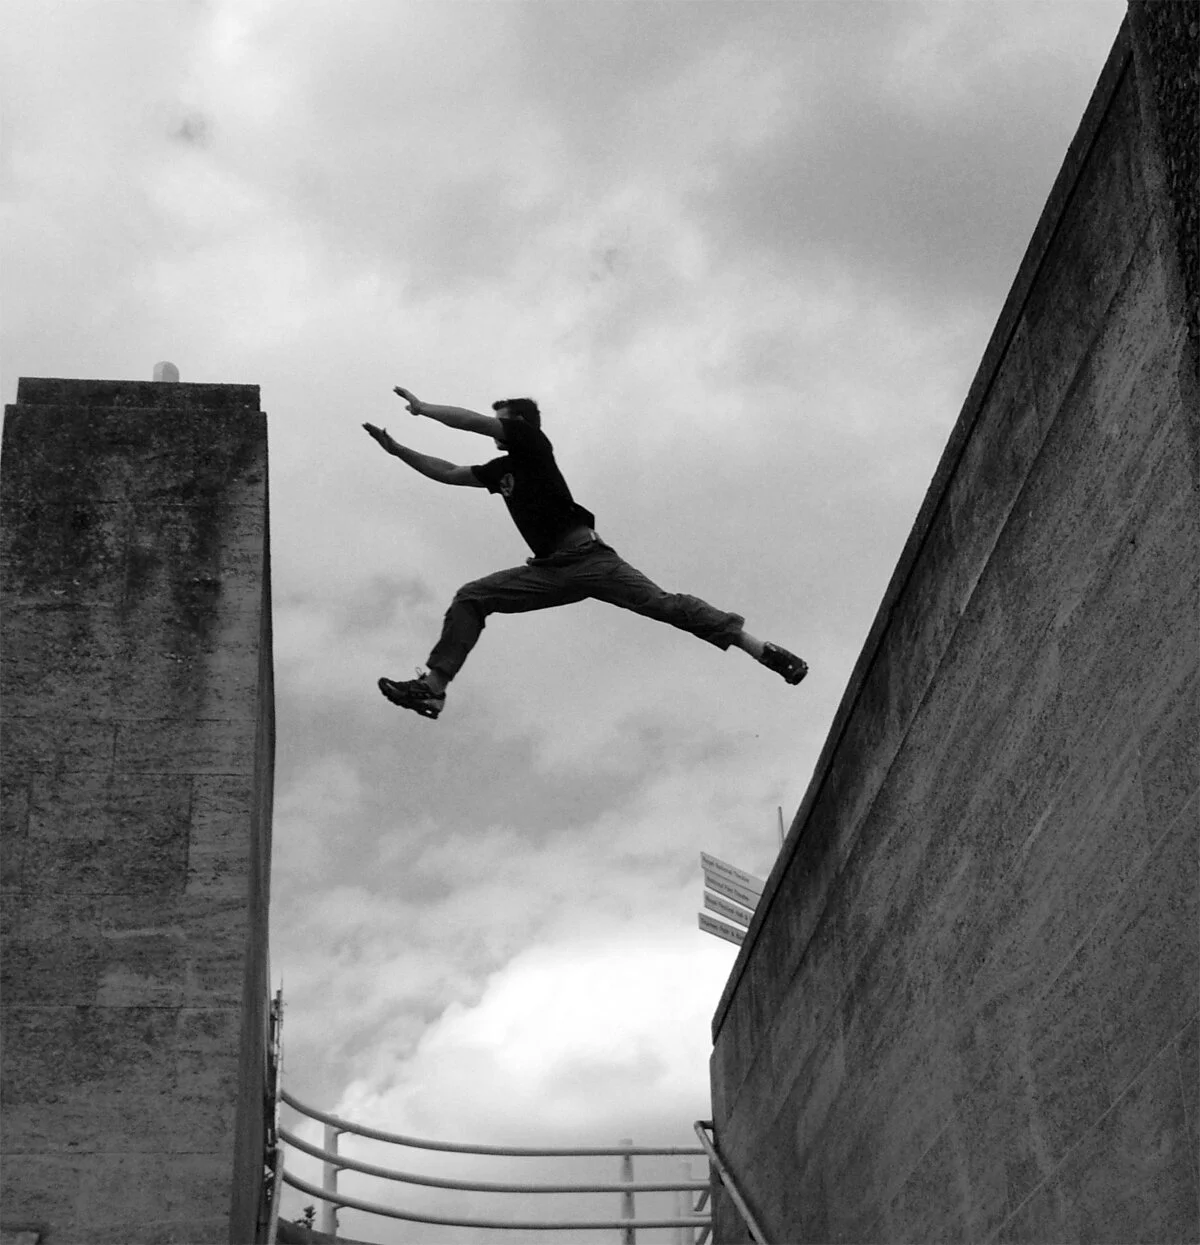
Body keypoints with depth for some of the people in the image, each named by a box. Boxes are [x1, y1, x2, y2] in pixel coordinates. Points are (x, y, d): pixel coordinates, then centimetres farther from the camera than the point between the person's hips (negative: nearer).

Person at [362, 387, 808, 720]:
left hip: (586, 558, -8)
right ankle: (433, 685, -13)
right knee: (470, 598, -2)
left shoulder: (532, 442, 4)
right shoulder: (502, 469, 25)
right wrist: (397, 449, 21)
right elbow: (449, 472, 27)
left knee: (659, 603, -19)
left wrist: (422, 408, 10)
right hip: (549, 570, 8)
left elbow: (471, 420, -2)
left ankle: (765, 651, -24)